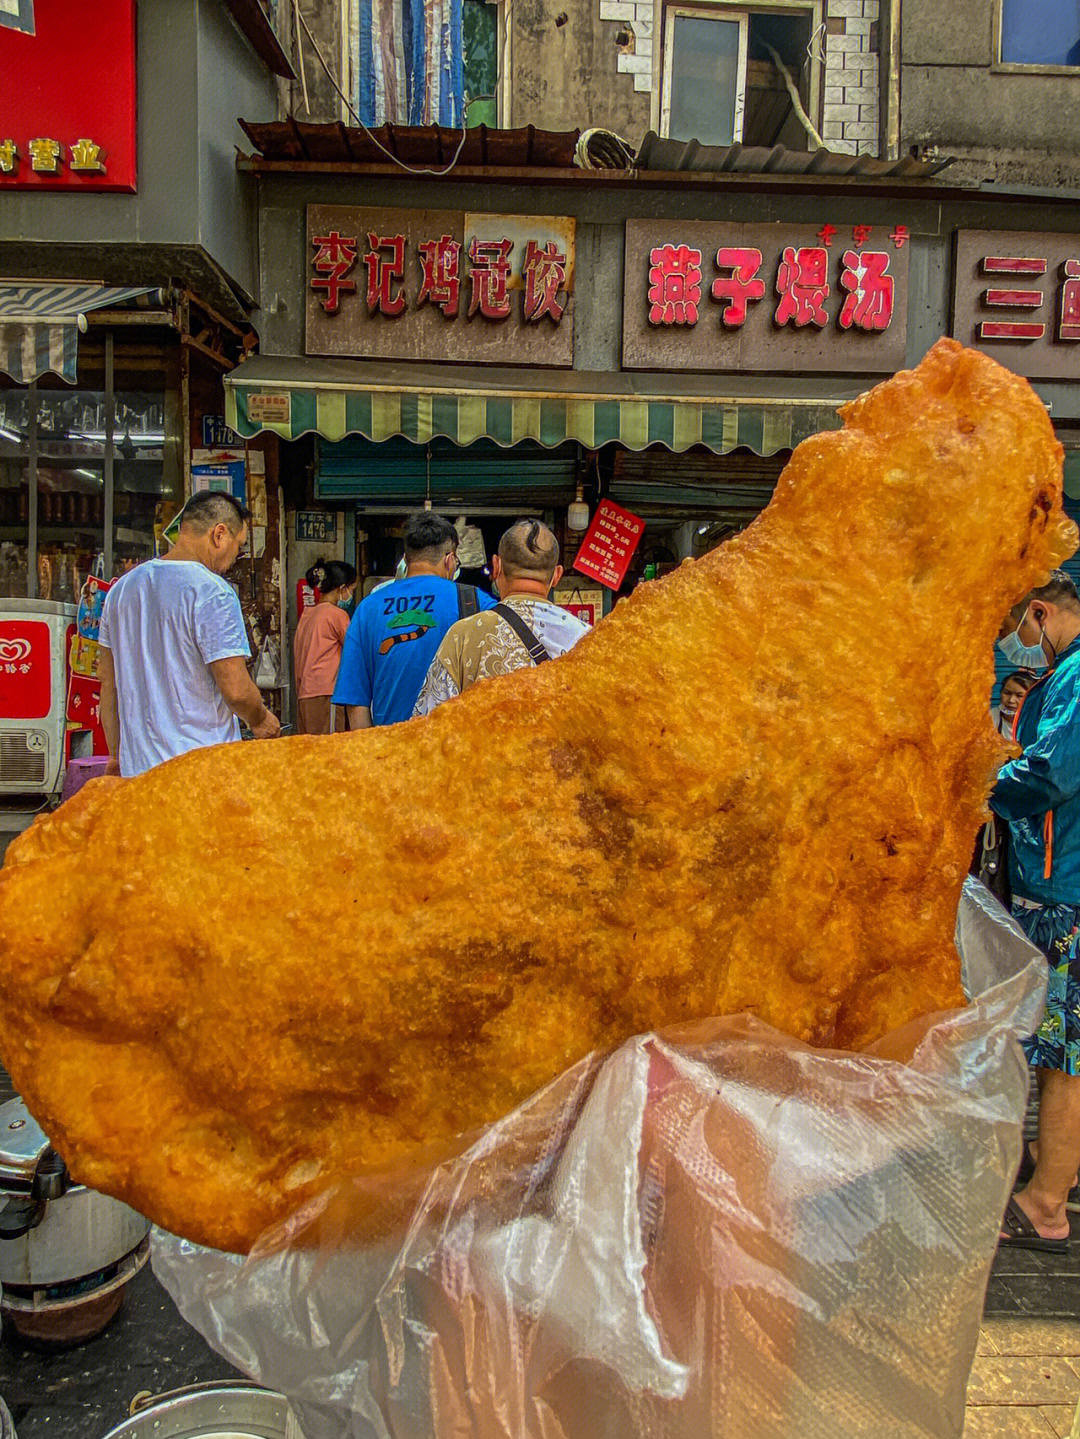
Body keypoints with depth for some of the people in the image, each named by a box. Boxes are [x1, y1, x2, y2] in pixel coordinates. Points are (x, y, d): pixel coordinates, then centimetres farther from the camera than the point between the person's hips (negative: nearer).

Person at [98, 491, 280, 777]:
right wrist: (260, 721, 4)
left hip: (136, 765, 7)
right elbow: (236, 690, -17)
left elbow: (108, 683, 16)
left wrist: (116, 755, 23)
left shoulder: (121, 588, 11)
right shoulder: (212, 592, -13)